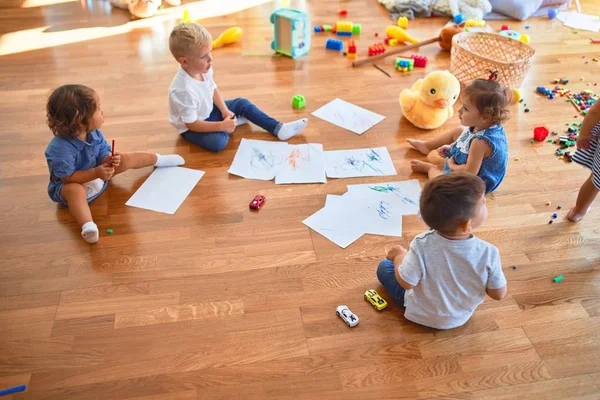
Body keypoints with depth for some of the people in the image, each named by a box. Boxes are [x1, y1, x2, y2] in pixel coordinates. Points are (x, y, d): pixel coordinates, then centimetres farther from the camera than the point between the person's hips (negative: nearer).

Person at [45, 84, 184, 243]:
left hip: (97, 173, 7)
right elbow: (67, 177, -33)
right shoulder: (60, 147, -37)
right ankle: (88, 226, -67)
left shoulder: (94, 134, -16)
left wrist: (108, 160, -29)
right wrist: (95, 173, -41)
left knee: (127, 159, 6)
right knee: (76, 191, -42)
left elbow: (103, 155, -5)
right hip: (68, 184, -7)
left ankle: (158, 159, 35)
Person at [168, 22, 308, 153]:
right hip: (191, 128, -8)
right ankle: (234, 121, 0)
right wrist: (222, 126, -33)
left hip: (208, 110, 8)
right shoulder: (183, 89, -37)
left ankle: (278, 128, 5)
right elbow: (192, 124, -32)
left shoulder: (203, 69, -15)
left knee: (242, 104, 3)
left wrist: (225, 111, -8)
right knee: (218, 141, -31)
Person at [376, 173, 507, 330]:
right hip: (461, 317, 3)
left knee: (384, 266, 16)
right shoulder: (488, 253, -31)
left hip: (421, 314, -3)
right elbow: (499, 294, -17)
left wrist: (399, 256, -4)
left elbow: (406, 282, -22)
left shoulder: (422, 245, -36)